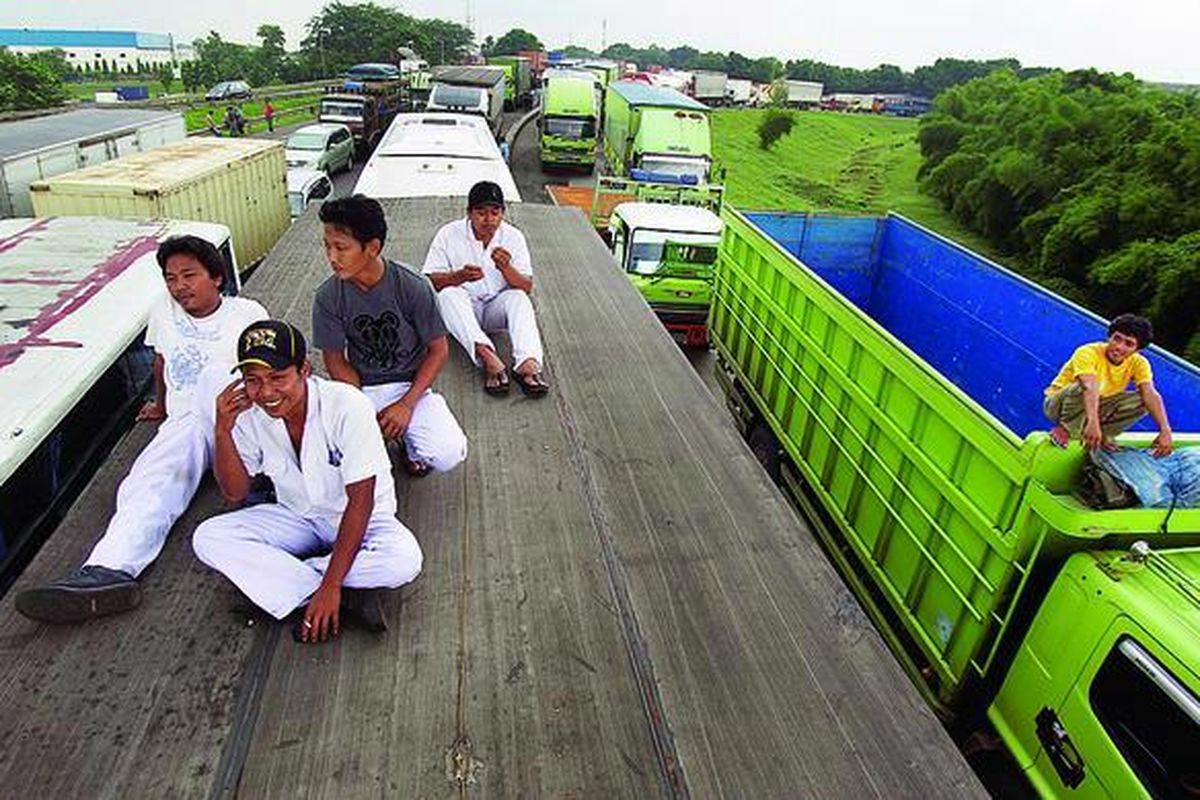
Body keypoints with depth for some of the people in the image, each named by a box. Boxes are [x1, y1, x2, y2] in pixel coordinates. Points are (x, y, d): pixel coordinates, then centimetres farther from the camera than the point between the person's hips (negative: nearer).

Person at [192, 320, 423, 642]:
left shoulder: (346, 405, -27)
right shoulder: (248, 413, -12)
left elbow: (360, 501, -26)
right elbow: (235, 492, -7)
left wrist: (330, 585, -29)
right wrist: (222, 430, -23)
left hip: (361, 518, -4)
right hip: (297, 518, 5)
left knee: (404, 560, -33)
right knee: (207, 538, -19)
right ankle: (347, 597, -22)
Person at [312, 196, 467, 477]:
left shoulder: (413, 287, -17)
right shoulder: (328, 297, -11)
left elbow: (438, 350, -9)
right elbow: (335, 360, -2)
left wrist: (406, 404, -16)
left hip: (410, 384, -1)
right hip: (359, 389, 2)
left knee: (449, 454, -25)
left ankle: (410, 435, 12)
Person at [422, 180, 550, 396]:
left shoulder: (513, 237, -3)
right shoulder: (449, 234, -6)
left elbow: (527, 287, -7)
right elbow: (430, 281, -9)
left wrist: (506, 268, -27)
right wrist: (459, 276, -29)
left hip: (496, 308, 1)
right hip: (462, 309, -1)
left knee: (519, 298, -29)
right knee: (448, 295, -32)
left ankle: (527, 363, -47)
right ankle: (488, 359, -50)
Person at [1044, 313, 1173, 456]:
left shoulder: (1138, 363, -8)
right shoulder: (1088, 353, -25)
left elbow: (1151, 395, -21)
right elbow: (1090, 388, -43)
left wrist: (1165, 430, -35)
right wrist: (1093, 422, -58)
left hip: (1098, 408, 5)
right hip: (1058, 405, -5)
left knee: (1142, 401, -18)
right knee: (1084, 386, -37)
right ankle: (1065, 429, -17)